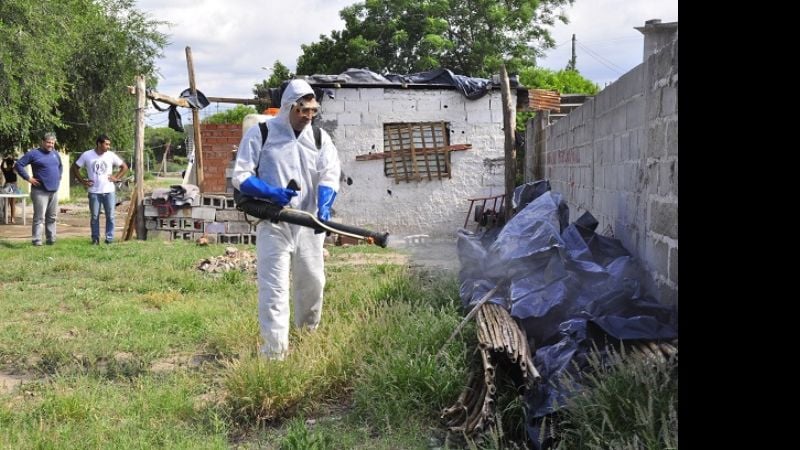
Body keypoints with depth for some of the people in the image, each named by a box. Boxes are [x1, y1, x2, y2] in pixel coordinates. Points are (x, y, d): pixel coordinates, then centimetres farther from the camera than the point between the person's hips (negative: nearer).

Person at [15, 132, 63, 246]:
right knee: (39, 217, -6)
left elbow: (60, 167, 32)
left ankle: (51, 239, 17)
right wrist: (28, 178, -10)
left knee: (52, 217, 10)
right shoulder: (34, 153, -5)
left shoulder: (56, 154, 14)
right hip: (40, 191, -6)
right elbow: (18, 165, -7)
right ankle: (37, 240, -3)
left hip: (54, 191, 6)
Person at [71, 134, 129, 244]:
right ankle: (95, 238, 14)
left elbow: (124, 167, 10)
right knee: (94, 217, 4)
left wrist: (116, 178, 0)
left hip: (109, 191, 1)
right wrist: (82, 180, 1)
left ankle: (109, 238, 9)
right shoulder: (87, 155, -1)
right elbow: (74, 168, 8)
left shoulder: (111, 155, 1)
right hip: (94, 192, -1)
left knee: (110, 216, 1)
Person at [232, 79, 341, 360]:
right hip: (272, 224, -4)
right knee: (274, 288, -8)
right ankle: (275, 352, -5)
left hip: (308, 224, 4)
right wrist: (272, 193, -22)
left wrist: (324, 206, -25)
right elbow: (240, 177, -5)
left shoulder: (320, 137, 6)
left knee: (313, 283, 16)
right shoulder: (260, 133, -5)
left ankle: (309, 336, 38)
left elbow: (329, 175, -5)